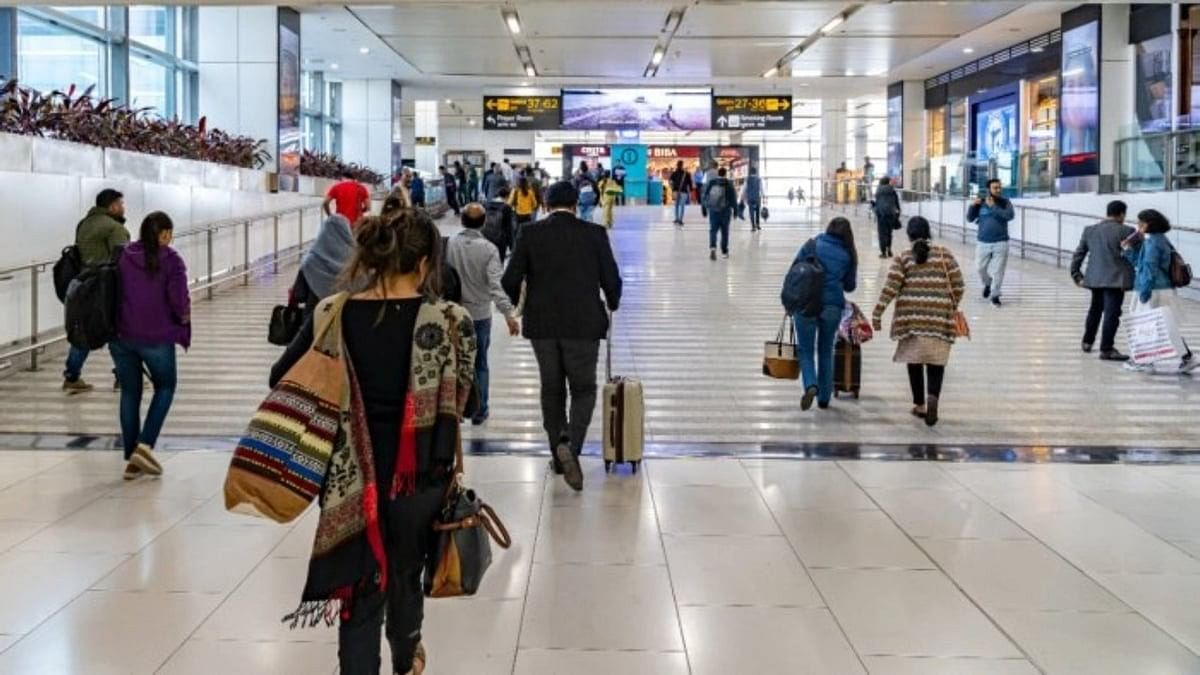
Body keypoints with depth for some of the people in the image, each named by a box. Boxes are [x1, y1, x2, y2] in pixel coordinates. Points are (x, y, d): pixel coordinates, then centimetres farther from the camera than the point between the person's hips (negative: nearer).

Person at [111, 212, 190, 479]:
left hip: (121, 335, 4)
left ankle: (131, 458, 15)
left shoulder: (122, 256, 4)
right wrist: (184, 316, 6)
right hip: (157, 336, -4)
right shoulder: (171, 260, -7)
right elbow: (179, 299, -14)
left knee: (130, 392, 15)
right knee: (165, 387, 16)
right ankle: (144, 446, -2)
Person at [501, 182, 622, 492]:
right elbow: (611, 279, -3)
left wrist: (514, 305, 18)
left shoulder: (531, 234, -2)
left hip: (542, 324, 2)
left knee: (551, 389, 15)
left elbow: (510, 280, -3)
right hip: (583, 325, -2)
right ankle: (570, 443, -18)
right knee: (583, 389, 7)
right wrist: (612, 304, 18)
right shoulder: (594, 234, -4)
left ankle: (559, 455, 21)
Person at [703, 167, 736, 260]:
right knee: (724, 231, 10)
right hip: (725, 211, -1)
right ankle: (724, 252, 16)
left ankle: (712, 247, -23)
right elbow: (733, 199, -3)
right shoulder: (729, 184, -5)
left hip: (713, 210, 1)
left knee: (713, 230, 2)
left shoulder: (710, 183, 1)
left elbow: (704, 196, 5)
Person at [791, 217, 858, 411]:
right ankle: (824, 398, 20)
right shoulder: (848, 255, 3)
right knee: (826, 352, 16)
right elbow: (850, 286, 11)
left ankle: (811, 385, -18)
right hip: (833, 305, 2)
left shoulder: (812, 246, -2)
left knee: (806, 350, 8)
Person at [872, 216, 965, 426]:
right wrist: (952, 308, 19)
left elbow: (890, 288, -5)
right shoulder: (944, 255, 4)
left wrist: (877, 313, -1)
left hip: (911, 317, 0)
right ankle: (933, 396, -23)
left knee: (914, 360, 13)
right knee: (936, 362, 3)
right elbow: (958, 286, 4)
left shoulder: (903, 258, 2)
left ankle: (919, 404, 19)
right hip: (939, 318, 0)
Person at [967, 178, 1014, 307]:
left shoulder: (1005, 203, -2)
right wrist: (972, 206, -14)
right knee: (981, 267, 10)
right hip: (983, 243, 2)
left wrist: (993, 207, -21)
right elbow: (970, 219, 3)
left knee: (998, 270, -3)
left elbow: (1010, 215, -19)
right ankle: (988, 284, 40)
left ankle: (995, 295, 10)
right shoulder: (980, 203, 1)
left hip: (1000, 243, -2)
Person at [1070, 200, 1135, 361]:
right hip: (1116, 280, -6)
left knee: (1095, 309, 23)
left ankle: (1087, 342, 34)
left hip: (1095, 278, 6)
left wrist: (1076, 274, 14)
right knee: (1112, 313, -5)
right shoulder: (1126, 231, -9)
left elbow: (1078, 254, 9)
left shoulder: (1089, 230, 7)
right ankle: (1106, 349, -7)